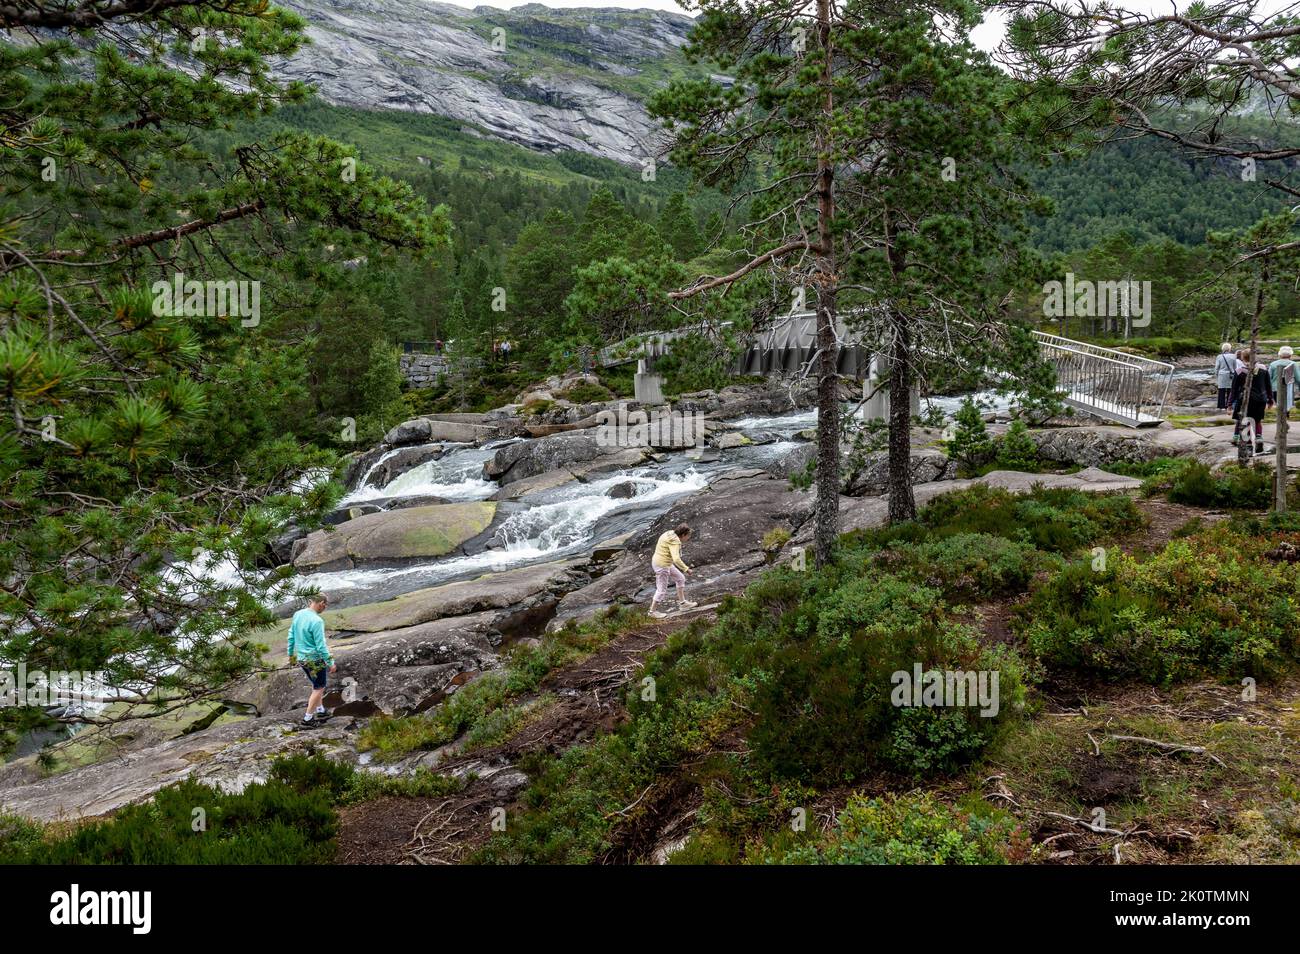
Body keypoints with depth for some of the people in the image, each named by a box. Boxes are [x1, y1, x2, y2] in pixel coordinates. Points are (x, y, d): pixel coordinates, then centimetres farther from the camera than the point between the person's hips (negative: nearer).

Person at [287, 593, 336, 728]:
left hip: (301, 658, 8)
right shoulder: (316, 621, -26)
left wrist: (291, 654, 21)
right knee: (319, 689, 9)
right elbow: (321, 646, -22)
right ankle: (307, 719, 13)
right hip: (315, 659, -8)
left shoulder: (297, 615, -3)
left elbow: (291, 637, 8)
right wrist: (330, 663, -12)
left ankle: (320, 711, 35)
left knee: (316, 685, 25)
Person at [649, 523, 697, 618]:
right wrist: (686, 569, -22)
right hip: (662, 566, -10)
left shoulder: (670, 535, 5)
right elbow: (676, 559, -34)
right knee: (662, 590, 5)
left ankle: (682, 603, 26)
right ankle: (652, 611, 21)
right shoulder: (674, 542, -24)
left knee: (680, 578, 17)